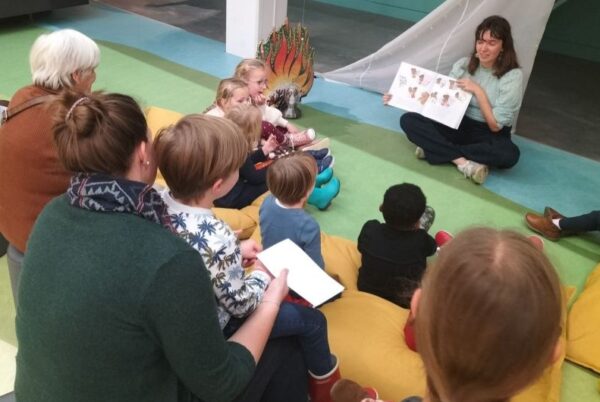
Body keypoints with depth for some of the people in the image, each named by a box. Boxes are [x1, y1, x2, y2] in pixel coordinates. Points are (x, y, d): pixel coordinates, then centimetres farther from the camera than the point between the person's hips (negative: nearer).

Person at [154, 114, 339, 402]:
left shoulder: (162, 201, -17)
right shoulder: (216, 238, -40)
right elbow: (242, 305, -25)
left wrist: (236, 251, 2)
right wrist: (263, 274, -7)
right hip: (214, 327, -8)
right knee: (313, 321, 9)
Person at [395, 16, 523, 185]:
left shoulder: (513, 76, -13)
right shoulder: (463, 65, -2)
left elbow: (495, 125, -15)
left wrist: (478, 91, -21)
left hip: (489, 135, -3)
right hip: (458, 126, 3)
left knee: (509, 154, -39)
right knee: (408, 120, -20)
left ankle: (438, 149, -26)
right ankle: (464, 162, -29)